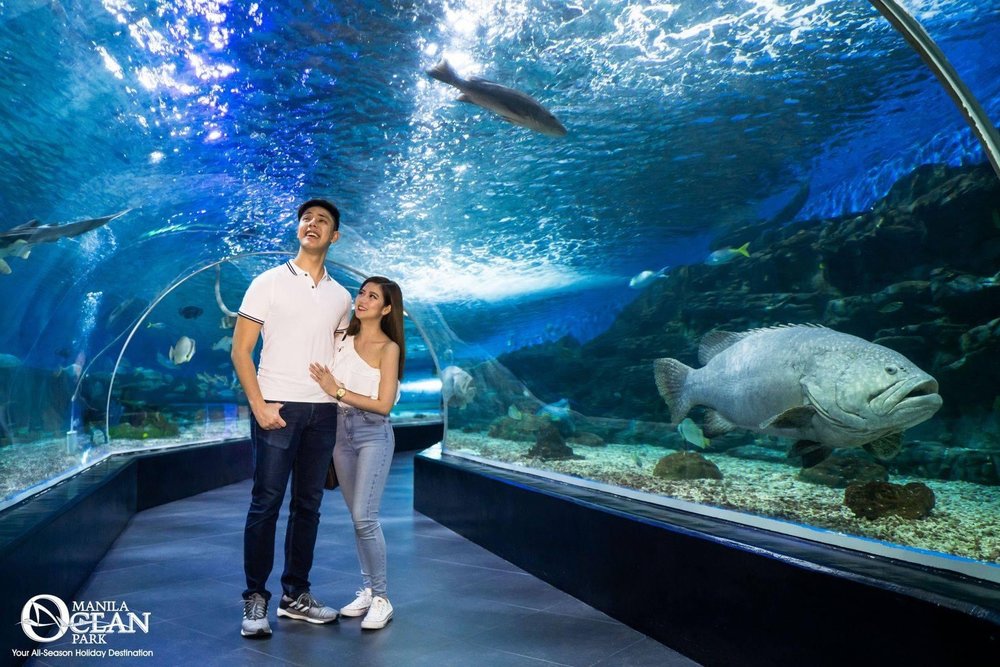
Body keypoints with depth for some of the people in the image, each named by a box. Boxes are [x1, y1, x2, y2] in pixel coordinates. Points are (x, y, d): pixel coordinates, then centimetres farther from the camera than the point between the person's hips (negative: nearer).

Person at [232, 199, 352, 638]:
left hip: (323, 412, 4)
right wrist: (259, 406, -12)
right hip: (277, 408, -4)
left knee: (308, 505, 9)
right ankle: (255, 599, 11)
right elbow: (240, 351, -2)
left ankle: (295, 595, 21)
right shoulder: (269, 282, 1)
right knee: (265, 503, -2)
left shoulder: (340, 297, 12)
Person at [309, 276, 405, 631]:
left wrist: (338, 391, -13)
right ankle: (367, 590, 21)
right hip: (341, 429, 5)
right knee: (357, 517, 11)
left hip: (373, 434, -5)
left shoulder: (389, 348, -6)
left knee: (364, 517, -12)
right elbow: (324, 382, 11)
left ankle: (381, 598, 0)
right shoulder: (342, 339, 8)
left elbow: (384, 404, -11)